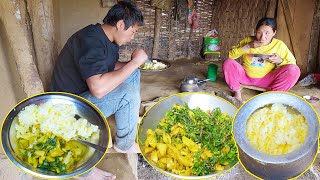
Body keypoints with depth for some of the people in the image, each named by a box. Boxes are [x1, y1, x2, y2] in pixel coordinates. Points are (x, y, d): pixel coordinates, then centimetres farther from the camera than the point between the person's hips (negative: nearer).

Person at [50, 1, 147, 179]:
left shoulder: (108, 38, 2)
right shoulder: (90, 41, -28)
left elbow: (112, 66, 16)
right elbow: (99, 89, -39)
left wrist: (132, 63, -4)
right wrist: (134, 62, -28)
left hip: (86, 91, 9)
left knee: (133, 74, 6)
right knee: (128, 93, -25)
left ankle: (132, 119, 14)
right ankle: (124, 145, -5)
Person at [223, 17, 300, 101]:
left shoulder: (279, 45, -5)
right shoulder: (248, 40, -5)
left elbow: (292, 64, -1)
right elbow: (231, 55, -12)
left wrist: (280, 61, -22)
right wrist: (248, 46, -22)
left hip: (266, 80, 0)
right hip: (245, 76, 0)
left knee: (294, 70, -21)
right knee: (228, 62, -25)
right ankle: (237, 92, -12)